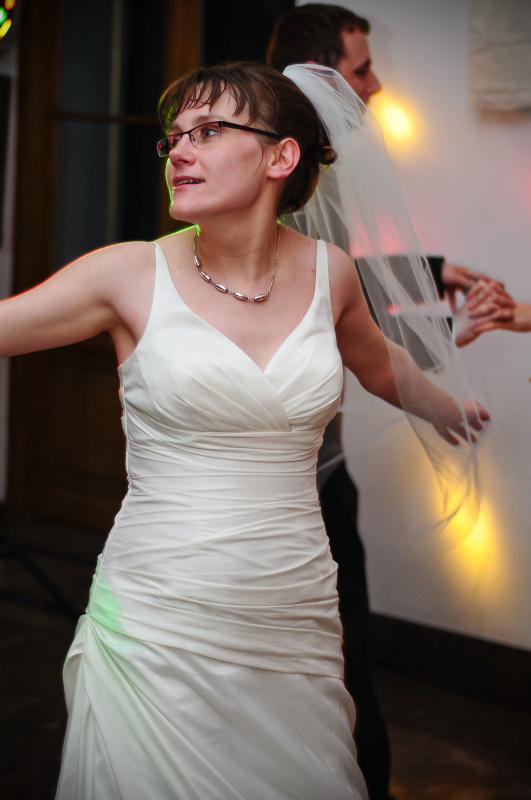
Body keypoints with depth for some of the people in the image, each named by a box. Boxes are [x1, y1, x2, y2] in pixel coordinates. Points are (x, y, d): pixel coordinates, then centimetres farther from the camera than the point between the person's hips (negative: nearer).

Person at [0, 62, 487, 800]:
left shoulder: (328, 272, 5)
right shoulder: (133, 275, -5)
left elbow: (378, 360, 27)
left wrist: (448, 409, 43)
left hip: (295, 621, 3)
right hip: (157, 623, -3)